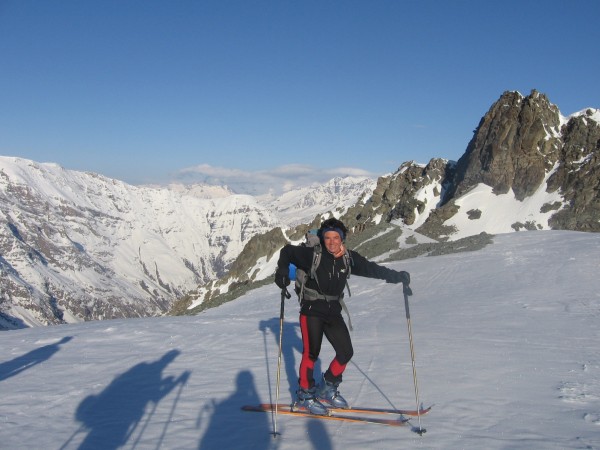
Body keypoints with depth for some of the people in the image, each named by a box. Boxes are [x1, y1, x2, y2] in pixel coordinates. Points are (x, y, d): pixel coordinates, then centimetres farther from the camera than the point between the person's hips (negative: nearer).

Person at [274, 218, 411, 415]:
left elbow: (372, 269, 5)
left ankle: (327, 390, 23)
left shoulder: (349, 258, -3)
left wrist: (397, 276, -1)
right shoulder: (312, 254, -13)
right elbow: (287, 251, 0)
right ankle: (304, 396, 8)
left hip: (333, 312, 5)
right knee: (311, 353, -9)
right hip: (312, 310, -5)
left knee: (346, 352, 4)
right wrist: (282, 273, -11)